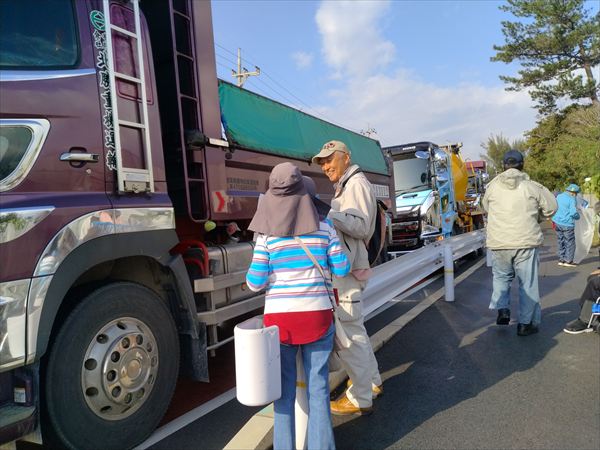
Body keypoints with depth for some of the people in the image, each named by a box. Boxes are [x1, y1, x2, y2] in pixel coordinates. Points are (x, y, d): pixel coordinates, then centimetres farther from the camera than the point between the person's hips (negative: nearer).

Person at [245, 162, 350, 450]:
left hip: (279, 318, 0)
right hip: (317, 315, 1)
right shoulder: (323, 228, -2)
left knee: (284, 389, 16)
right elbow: (341, 269, 3)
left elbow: (255, 283, -7)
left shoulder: (267, 235, -7)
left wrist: (252, 272, 15)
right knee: (318, 387, 13)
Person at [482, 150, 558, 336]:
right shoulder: (532, 186, -2)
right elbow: (551, 208, 6)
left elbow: (486, 207, 18)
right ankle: (526, 323, 15)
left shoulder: (492, 186, 2)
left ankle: (502, 310, 12)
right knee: (528, 283, 9)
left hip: (498, 244, 2)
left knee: (501, 276, 24)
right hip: (526, 242, -2)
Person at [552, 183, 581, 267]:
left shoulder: (558, 196, 8)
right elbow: (573, 212, -19)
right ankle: (568, 261, 5)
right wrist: (578, 216, 1)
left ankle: (561, 260, 17)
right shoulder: (572, 199, -13)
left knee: (561, 242, 14)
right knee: (570, 242, 4)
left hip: (557, 223, 7)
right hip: (567, 224, -7)